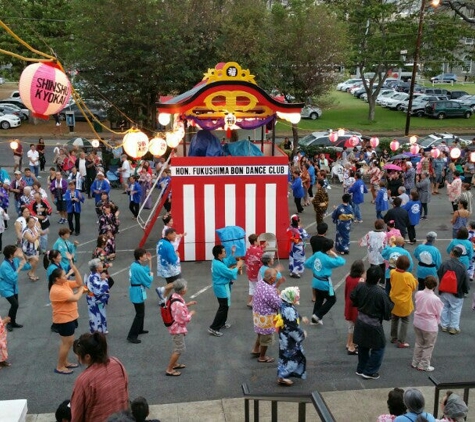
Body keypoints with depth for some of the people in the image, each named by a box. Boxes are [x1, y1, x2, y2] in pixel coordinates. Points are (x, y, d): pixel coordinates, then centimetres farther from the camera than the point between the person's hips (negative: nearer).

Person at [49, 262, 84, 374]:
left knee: (68, 342, 19)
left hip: (70, 318, 9)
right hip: (64, 320, -9)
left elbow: (79, 283, 3)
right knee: (67, 343, -2)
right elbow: (75, 298, -27)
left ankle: (65, 362, 33)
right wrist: (81, 290, -7)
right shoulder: (57, 290, -27)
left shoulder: (65, 283, 1)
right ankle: (59, 367, 10)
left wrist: (74, 269, -7)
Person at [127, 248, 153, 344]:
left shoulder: (134, 265, 5)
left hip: (136, 291, 10)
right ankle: (131, 336, -3)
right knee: (140, 314, -4)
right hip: (138, 292, -10)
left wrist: (149, 261, 8)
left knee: (141, 312, 25)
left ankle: (139, 329, 41)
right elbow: (148, 280, -20)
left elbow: (146, 271, 14)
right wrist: (151, 275, 1)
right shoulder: (139, 268, -26)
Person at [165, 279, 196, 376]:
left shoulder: (174, 296, -4)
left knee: (178, 347, 26)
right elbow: (183, 319, -27)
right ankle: (169, 370, 11)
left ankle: (174, 364, 41)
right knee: (180, 349, 2)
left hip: (176, 327, 10)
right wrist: (191, 314, -11)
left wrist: (187, 304, 8)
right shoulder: (178, 303, -34)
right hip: (177, 329, -10)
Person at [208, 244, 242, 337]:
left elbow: (228, 261, 17)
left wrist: (233, 253, 6)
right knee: (223, 308, -2)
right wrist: (238, 266, -12)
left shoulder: (217, 261, 0)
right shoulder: (219, 265, -31)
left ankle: (222, 323, 39)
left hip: (221, 287, 10)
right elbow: (231, 274, -25)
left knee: (225, 306, 24)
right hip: (222, 288, -10)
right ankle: (213, 328, 0)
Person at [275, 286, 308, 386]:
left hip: (286, 336, 10)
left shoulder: (285, 306, 0)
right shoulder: (289, 310, -31)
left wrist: (301, 318, 32)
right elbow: (293, 327, -27)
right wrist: (302, 334, -12)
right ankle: (281, 377, 13)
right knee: (288, 356, 3)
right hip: (289, 338, -10)